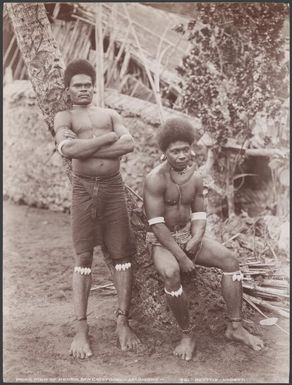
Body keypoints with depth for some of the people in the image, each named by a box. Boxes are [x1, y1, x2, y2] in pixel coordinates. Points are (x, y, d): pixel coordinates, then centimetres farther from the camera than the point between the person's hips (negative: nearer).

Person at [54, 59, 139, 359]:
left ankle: (122, 322, 11)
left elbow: (129, 144, -2)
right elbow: (67, 149, -14)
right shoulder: (64, 117, 9)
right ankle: (81, 329, 5)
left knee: (122, 255, 1)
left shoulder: (110, 114, 17)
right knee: (83, 258, -1)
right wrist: (108, 137, -9)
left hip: (113, 187, 3)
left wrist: (85, 148, -8)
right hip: (83, 189, -2)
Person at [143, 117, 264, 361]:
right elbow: (156, 224, -23)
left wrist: (196, 239, -16)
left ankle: (235, 328, -5)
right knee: (171, 273, -36)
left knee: (230, 260, -13)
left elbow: (199, 215, 5)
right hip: (161, 241, -5)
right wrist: (181, 257, -24)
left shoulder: (195, 178, 0)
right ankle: (188, 336, -16)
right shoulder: (156, 179, -20)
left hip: (188, 236, 6)